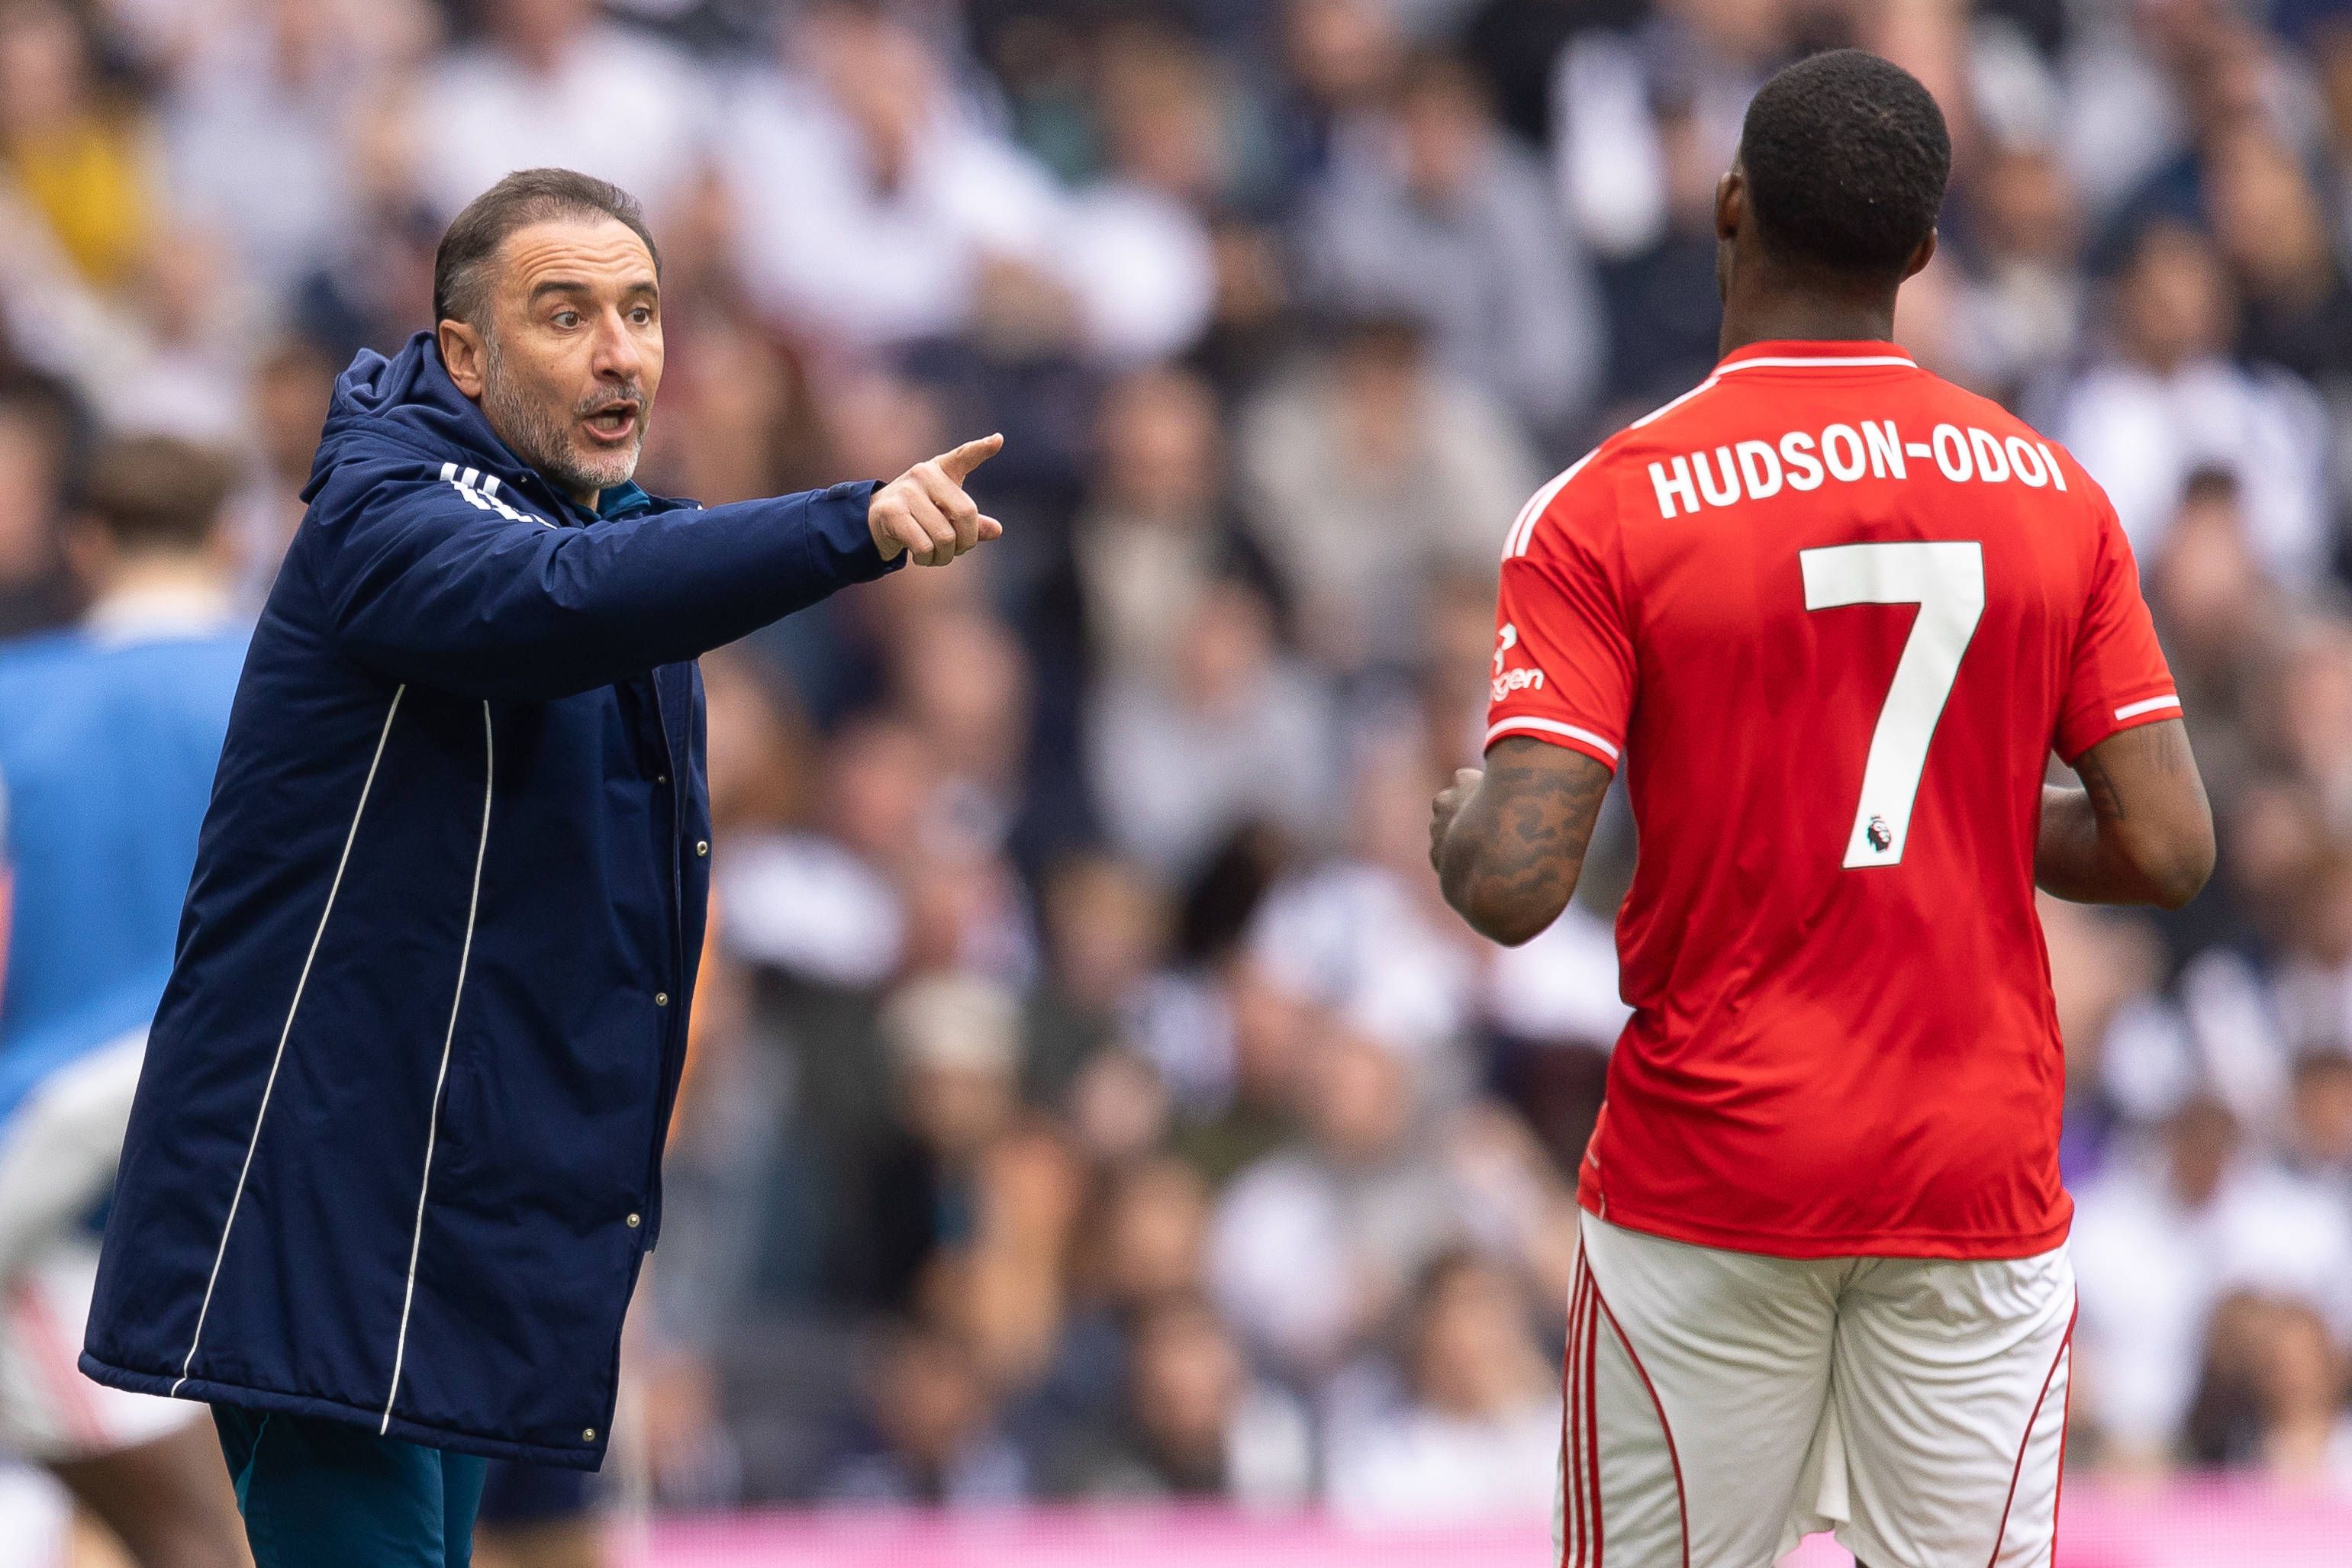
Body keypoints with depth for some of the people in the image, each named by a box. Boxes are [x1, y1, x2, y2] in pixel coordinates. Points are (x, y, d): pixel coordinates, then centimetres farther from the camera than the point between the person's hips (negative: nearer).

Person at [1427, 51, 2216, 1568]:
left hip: (1711, 1175, -2)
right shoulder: (2053, 491, 0)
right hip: (1984, 1180, 2)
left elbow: (1515, 884, -16)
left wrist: (1457, 819, 7)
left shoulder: (1609, 508, -9)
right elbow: (2169, 851, -1)